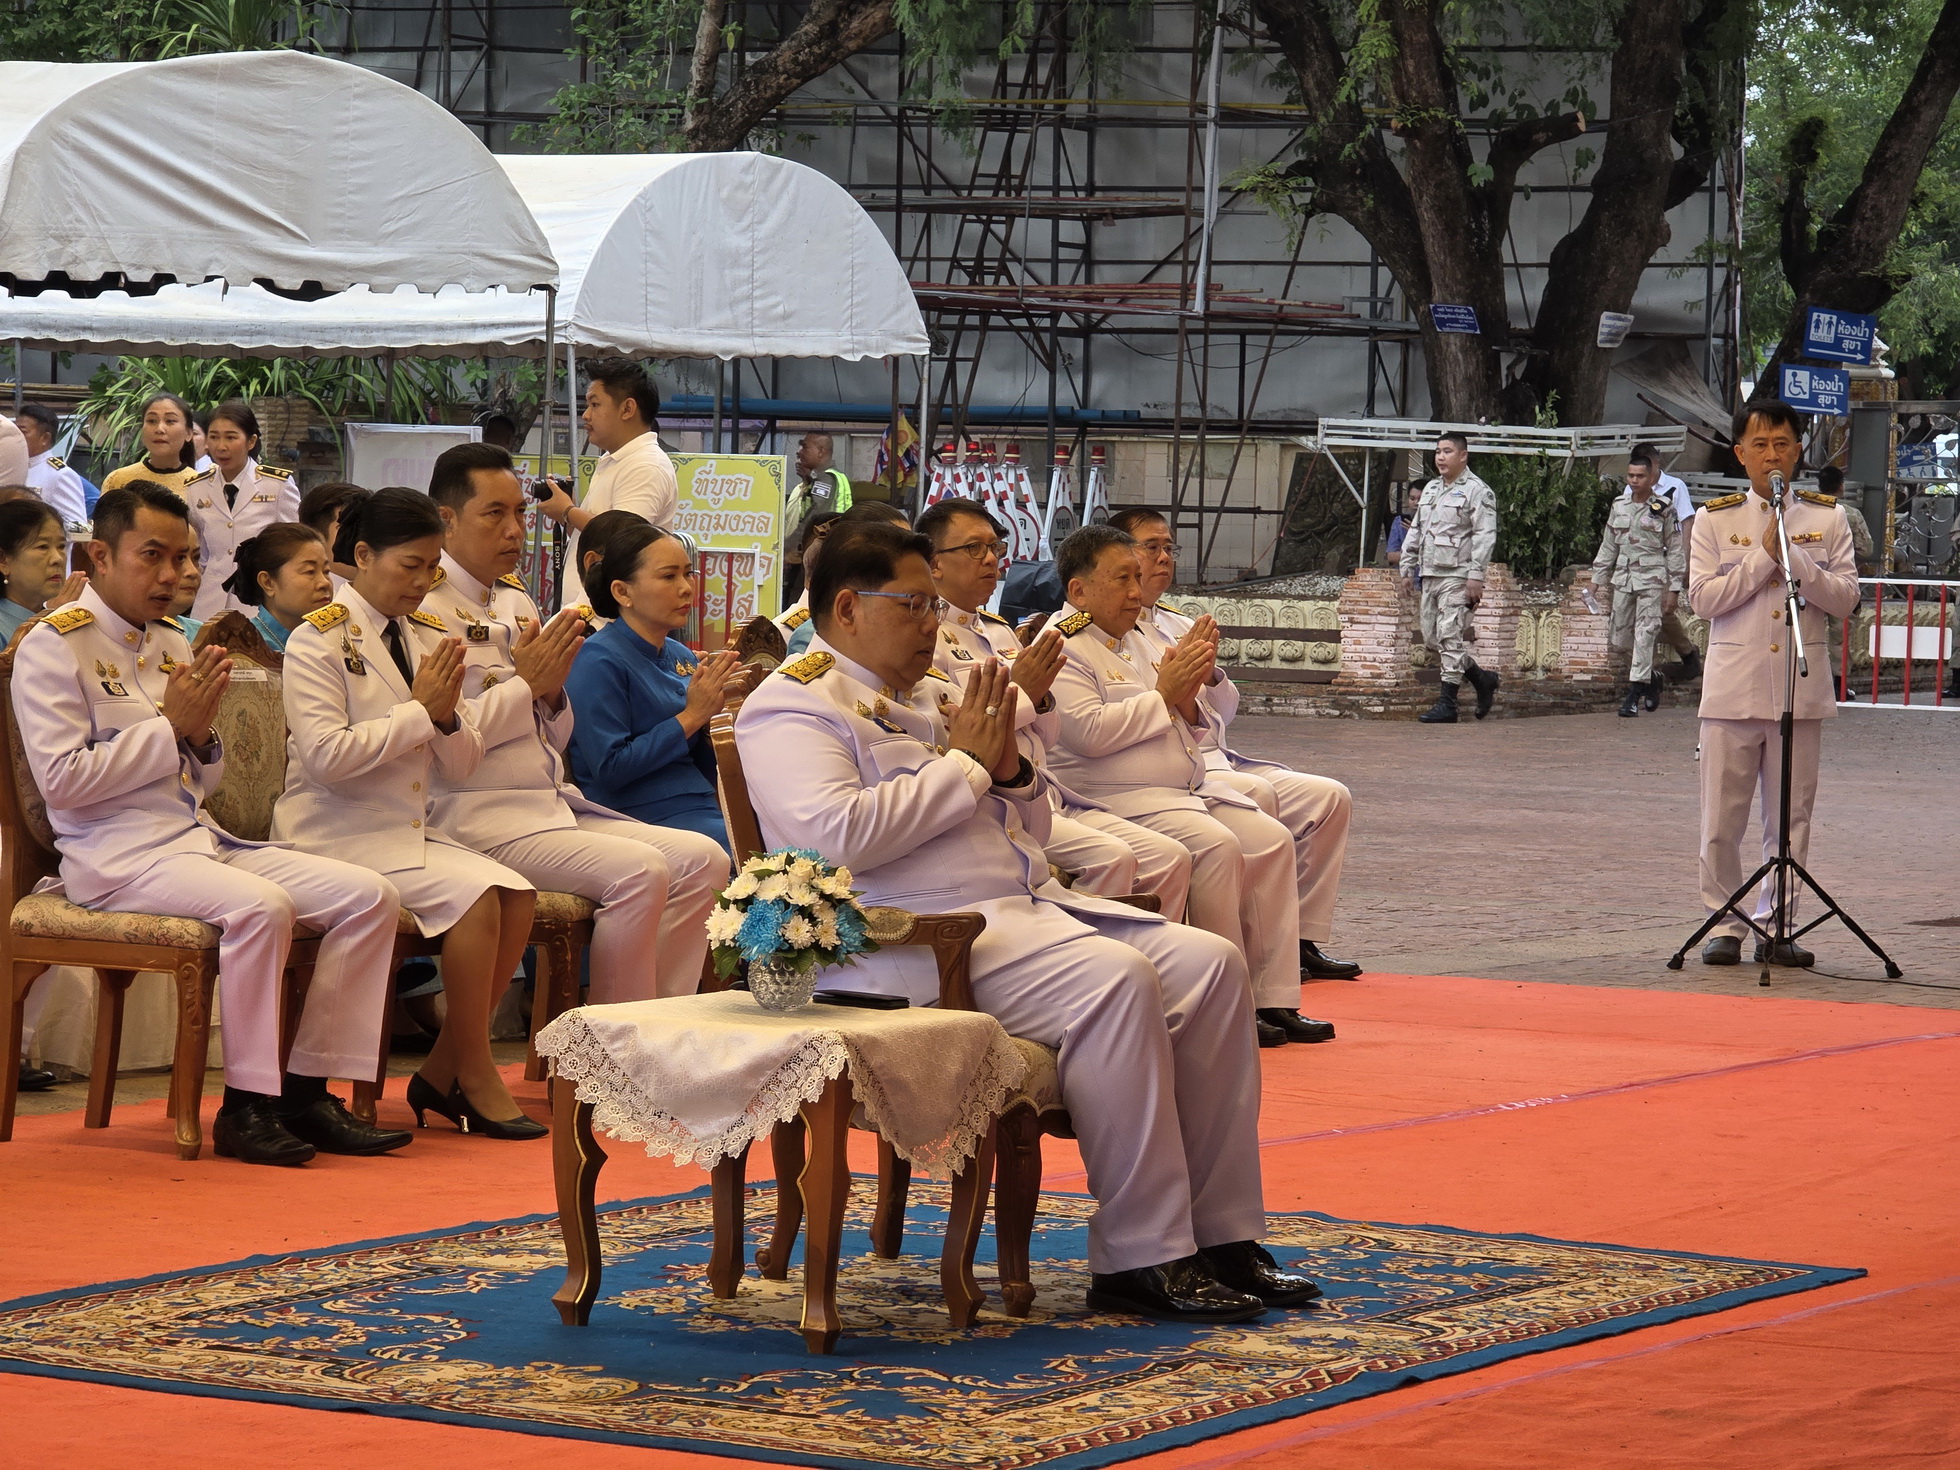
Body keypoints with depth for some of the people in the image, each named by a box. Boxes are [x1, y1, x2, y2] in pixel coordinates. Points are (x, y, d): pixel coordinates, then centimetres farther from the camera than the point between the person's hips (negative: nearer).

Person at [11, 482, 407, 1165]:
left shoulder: (172, 646, 18)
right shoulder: (53, 647, -5)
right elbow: (61, 781, -15)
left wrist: (201, 732, 0)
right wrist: (169, 725, -12)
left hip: (198, 838, 8)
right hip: (116, 855, -8)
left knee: (370, 896, -9)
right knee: (260, 905, -35)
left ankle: (307, 1091, -8)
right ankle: (245, 1106, -24)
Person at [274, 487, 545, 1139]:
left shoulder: (428, 638, 12)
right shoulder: (319, 640, -8)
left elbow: (462, 764, 13)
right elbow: (325, 756, -20)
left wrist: (449, 716, -9)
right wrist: (419, 712, -16)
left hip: (411, 831, 7)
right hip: (338, 833, -7)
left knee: (517, 895, -16)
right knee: (474, 894, -25)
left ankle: (442, 1072, -6)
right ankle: (475, 1078, -12)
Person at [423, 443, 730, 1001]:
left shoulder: (517, 604, 19)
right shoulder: (427, 608, -7)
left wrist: (553, 691, 1)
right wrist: (526, 683, -11)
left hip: (554, 804, 9)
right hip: (480, 816, -9)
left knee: (703, 859, -7)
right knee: (639, 870, -26)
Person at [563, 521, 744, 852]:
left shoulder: (681, 657, 15)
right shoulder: (599, 661, -7)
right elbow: (609, 769, -15)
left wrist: (711, 710, 0)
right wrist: (690, 717, -12)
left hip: (703, 813, 8)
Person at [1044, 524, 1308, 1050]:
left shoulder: (1135, 642, 20)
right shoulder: (1061, 648, -6)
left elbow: (1188, 732, 23)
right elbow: (1089, 731, -21)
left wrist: (1188, 698, 0)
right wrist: (1164, 693, -12)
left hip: (1190, 788, 9)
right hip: (1119, 800, -9)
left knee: (1271, 841, -9)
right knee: (1217, 847, -28)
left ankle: (1273, 999, -7)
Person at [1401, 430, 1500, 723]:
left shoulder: (1477, 492, -7)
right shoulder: (1431, 489, 19)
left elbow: (1485, 536, -14)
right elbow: (1416, 531, 26)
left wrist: (1476, 576, -21)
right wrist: (1407, 567, 21)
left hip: (1458, 576, -9)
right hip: (1430, 575, 9)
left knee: (1450, 637, -11)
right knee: (1431, 636, 9)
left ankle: (1447, 703, -9)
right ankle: (1482, 680, 24)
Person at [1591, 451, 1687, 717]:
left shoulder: (1664, 509, -2)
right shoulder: (1618, 507, 11)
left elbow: (1675, 550, 0)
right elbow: (1608, 546, 17)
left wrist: (1674, 588, -3)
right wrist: (1600, 580, 13)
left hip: (1652, 578, -5)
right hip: (1623, 579, 5)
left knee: (1644, 636, -9)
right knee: (1620, 636, 4)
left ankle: (1634, 694, -8)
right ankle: (1651, 678, 25)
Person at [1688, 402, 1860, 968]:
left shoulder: (1827, 518, 8)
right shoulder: (1715, 519, 6)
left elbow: (1845, 599, 0)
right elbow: (1703, 597, -5)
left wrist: (1795, 559, -12)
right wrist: (1763, 557, -10)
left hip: (1801, 690, 1)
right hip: (1733, 688, -1)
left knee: (1790, 816, 2)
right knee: (1723, 817, 0)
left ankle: (1776, 926, 11)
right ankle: (1724, 924, 9)